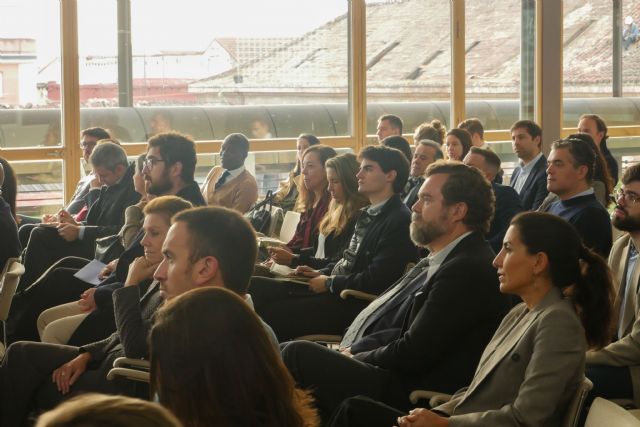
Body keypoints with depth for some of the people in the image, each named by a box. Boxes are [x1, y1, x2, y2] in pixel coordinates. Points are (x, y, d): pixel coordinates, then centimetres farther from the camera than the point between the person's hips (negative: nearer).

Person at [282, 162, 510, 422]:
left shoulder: (468, 271, -17)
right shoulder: (440, 261, 16)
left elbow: (411, 354, -19)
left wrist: (355, 358, -5)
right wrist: (351, 352, 2)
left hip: (407, 395, -10)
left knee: (297, 354, -17)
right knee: (288, 350, 7)